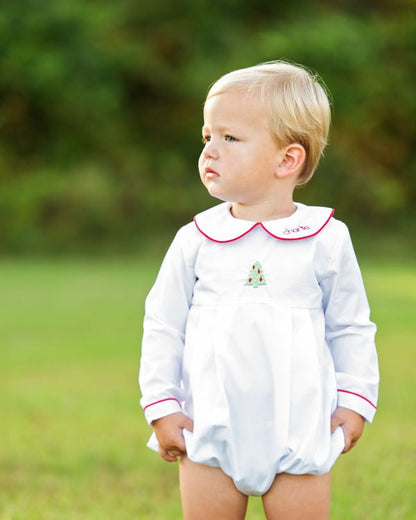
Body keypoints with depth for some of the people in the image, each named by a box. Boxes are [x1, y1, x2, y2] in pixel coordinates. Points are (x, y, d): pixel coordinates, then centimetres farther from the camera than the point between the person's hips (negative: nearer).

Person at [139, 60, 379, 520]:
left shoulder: (326, 241, -1)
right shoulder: (195, 241, 1)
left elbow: (351, 330, 6)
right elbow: (163, 326, 6)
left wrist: (355, 402, 1)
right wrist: (161, 406, 0)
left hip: (298, 434, -1)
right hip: (210, 431, 1)